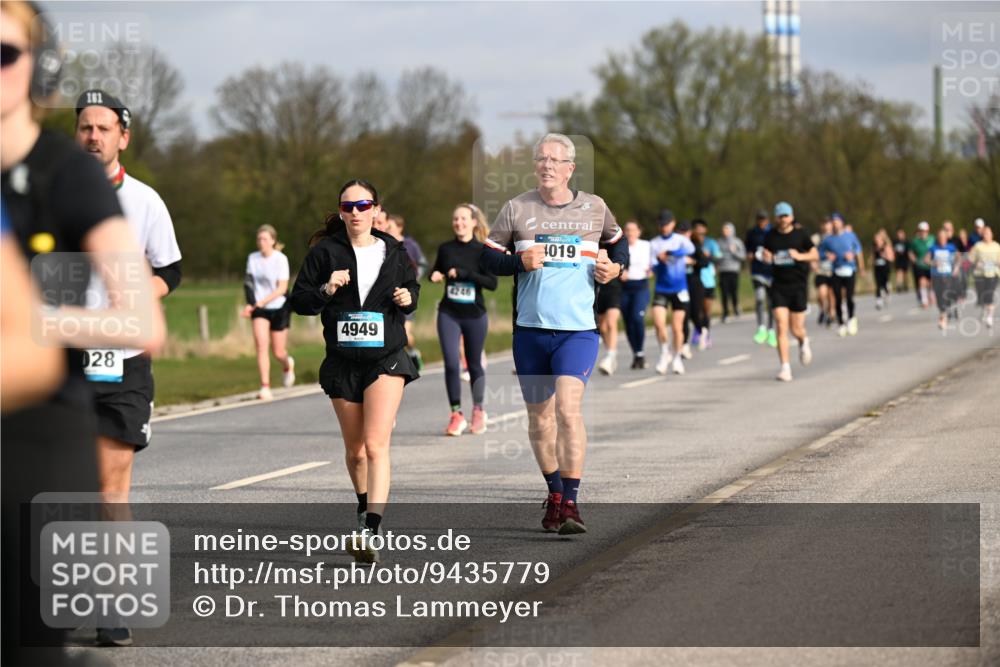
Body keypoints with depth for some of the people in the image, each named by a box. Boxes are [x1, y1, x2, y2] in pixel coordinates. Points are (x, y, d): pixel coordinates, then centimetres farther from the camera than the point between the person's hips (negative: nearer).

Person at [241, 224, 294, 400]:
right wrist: (250, 304, -3)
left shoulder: (280, 259, -13)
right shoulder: (252, 258, 0)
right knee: (261, 345, -17)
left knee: (278, 352, 4)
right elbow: (248, 282, 12)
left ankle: (287, 364, 42)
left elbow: (282, 288, -17)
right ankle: (265, 387, -17)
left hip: (278, 307, -3)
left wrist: (262, 301, -26)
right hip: (259, 308, 3)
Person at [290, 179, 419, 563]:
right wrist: (326, 290, -18)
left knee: (376, 445, -16)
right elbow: (298, 301, 0)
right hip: (342, 362, 2)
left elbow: (411, 285, 20)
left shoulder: (394, 253, 3)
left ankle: (369, 532, -24)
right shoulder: (325, 252, 0)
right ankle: (366, 507, 40)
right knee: (354, 449, 13)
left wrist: (407, 298, -2)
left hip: (386, 359, -2)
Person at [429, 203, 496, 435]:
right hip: (449, 314, 1)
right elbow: (436, 271, 18)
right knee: (451, 363, -11)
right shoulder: (445, 249, 3)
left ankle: (478, 411, 29)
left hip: (475, 315, -1)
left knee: (474, 364, 10)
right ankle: (456, 414, -4)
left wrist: (464, 273, -21)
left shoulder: (482, 251, -4)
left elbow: (492, 283, -11)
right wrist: (435, 275, -6)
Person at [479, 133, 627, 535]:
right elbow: (487, 258, 6)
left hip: (578, 329, -2)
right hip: (530, 328, 2)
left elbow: (617, 243, 23)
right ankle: (554, 495, 29)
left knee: (568, 408, -19)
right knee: (539, 416, 10)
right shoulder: (517, 209, 4)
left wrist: (616, 266, 2)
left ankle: (570, 503, -17)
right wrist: (520, 262, -12)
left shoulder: (594, 208, 6)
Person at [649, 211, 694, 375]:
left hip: (679, 289, -1)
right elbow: (654, 267, -2)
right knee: (658, 323, -16)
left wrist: (668, 254, -31)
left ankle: (676, 358, 22)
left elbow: (690, 249, -22)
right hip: (661, 289, 1)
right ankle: (665, 354, 6)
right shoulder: (654, 243, 4)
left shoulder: (680, 240, 1)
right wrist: (658, 264, -25)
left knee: (677, 327, 2)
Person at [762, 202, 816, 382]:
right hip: (778, 286, 1)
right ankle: (785, 367, -8)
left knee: (796, 329, 2)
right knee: (781, 327, -11)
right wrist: (765, 257, -9)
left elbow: (815, 255, 2)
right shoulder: (771, 236, 4)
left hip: (798, 285, -1)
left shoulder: (800, 234, -2)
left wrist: (800, 256, -16)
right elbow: (765, 255, 15)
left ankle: (804, 342, 40)